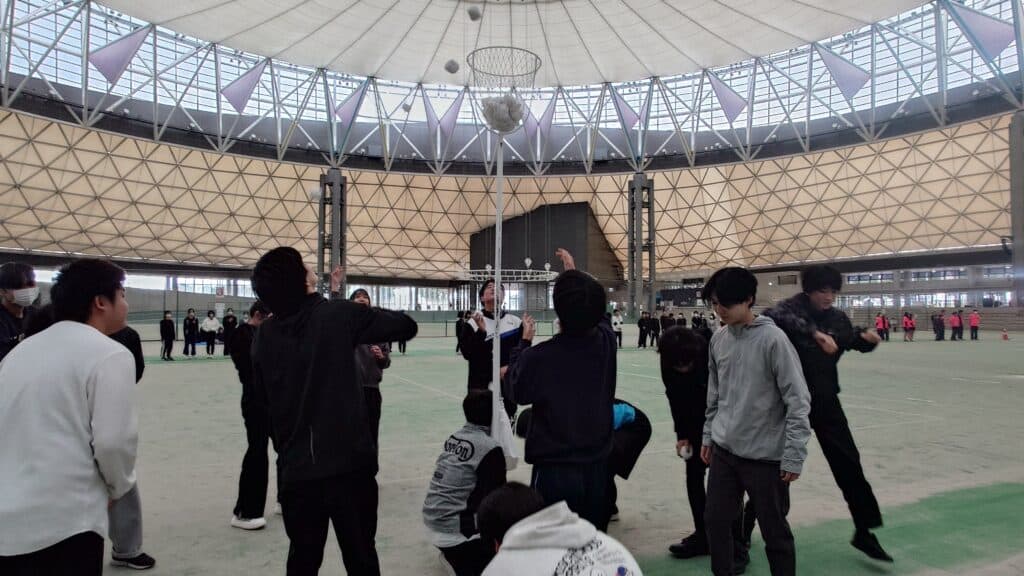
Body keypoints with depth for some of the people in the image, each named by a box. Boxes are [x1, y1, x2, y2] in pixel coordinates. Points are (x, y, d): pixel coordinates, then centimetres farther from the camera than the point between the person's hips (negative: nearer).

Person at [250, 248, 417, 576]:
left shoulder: (264, 334, 0)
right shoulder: (338, 315, -11)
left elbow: (263, 394, 12)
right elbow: (407, 326, -3)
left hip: (295, 466, 4)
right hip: (348, 460, -3)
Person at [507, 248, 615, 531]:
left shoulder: (539, 356, -21)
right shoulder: (606, 342, -9)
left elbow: (517, 391, 0)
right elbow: (597, 313, 15)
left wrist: (524, 344, 12)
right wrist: (574, 273, 25)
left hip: (554, 469, -4)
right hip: (597, 465, 4)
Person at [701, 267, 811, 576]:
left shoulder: (773, 339, -16)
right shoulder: (718, 339, 2)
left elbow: (798, 401, -15)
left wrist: (794, 455, -15)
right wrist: (708, 434, 15)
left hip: (766, 455, -5)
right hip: (724, 450, 6)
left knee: (774, 531, 9)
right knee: (715, 520, 14)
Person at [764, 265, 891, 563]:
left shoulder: (838, 318, 2)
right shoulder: (793, 307, -13)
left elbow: (855, 340, 20)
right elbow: (773, 316, -36)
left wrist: (866, 338, -4)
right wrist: (815, 332, -45)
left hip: (825, 398, 4)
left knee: (848, 463, 4)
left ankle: (864, 531, 19)